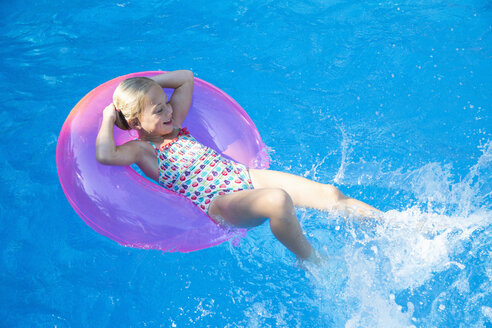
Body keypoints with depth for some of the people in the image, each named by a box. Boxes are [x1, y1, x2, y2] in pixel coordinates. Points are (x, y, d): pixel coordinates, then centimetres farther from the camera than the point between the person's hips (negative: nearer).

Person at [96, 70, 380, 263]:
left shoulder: (173, 126, 18)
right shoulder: (142, 150, -1)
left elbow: (186, 78, 25)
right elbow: (105, 156, -22)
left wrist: (147, 82, 18)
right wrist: (108, 119, -7)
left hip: (245, 176, 8)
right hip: (220, 205, -7)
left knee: (330, 193, -8)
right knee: (278, 200, -39)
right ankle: (311, 261, -18)